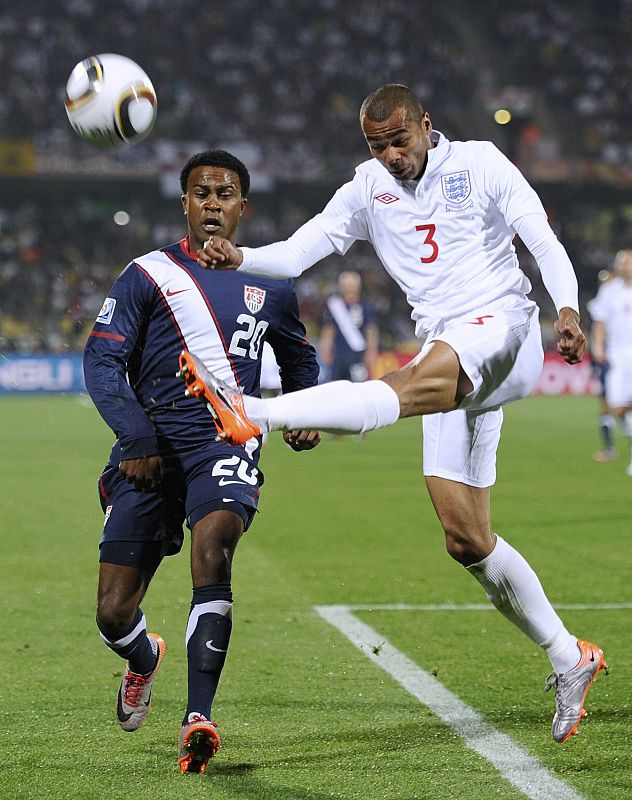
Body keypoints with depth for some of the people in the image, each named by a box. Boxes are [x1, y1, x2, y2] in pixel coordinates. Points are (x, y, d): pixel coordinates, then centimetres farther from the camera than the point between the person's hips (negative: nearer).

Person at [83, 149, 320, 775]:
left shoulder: (269, 285, 14)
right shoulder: (147, 275, 4)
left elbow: (298, 358, 31)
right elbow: (101, 361, -2)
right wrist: (135, 437, -14)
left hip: (227, 443, 0)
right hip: (150, 452, 0)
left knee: (212, 546, -32)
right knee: (113, 616, -2)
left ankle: (198, 719, -33)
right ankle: (145, 659, 37)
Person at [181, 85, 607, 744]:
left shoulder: (480, 163, 4)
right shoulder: (368, 188, 15)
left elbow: (543, 241, -1)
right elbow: (299, 251, 6)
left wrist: (567, 308, -19)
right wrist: (240, 259, -14)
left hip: (501, 328, -6)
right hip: (447, 361, 6)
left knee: (399, 391, -37)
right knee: (466, 540, 1)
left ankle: (254, 413, -56)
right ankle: (569, 659, 11)